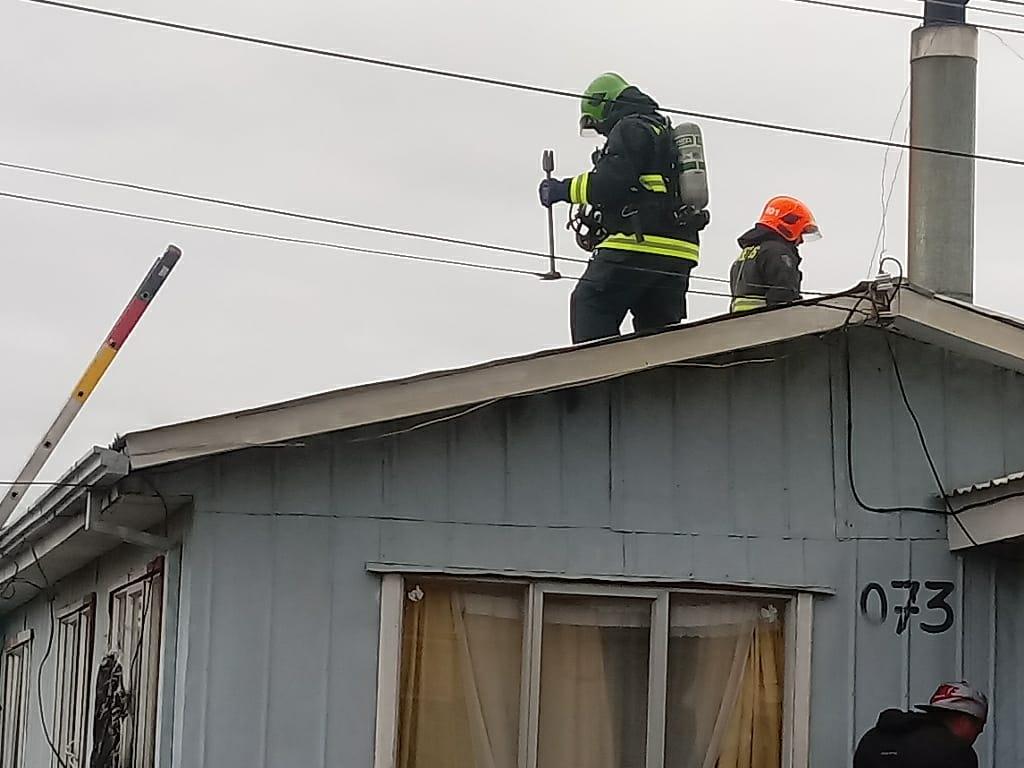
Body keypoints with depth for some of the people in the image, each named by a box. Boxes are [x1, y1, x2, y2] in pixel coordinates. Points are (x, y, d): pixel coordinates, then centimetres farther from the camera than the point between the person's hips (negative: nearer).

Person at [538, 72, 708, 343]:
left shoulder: (629, 129, -1)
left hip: (637, 246, -9)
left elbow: (611, 183, -16)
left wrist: (563, 189, -4)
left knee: (589, 305, -6)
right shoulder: (666, 134, 29)